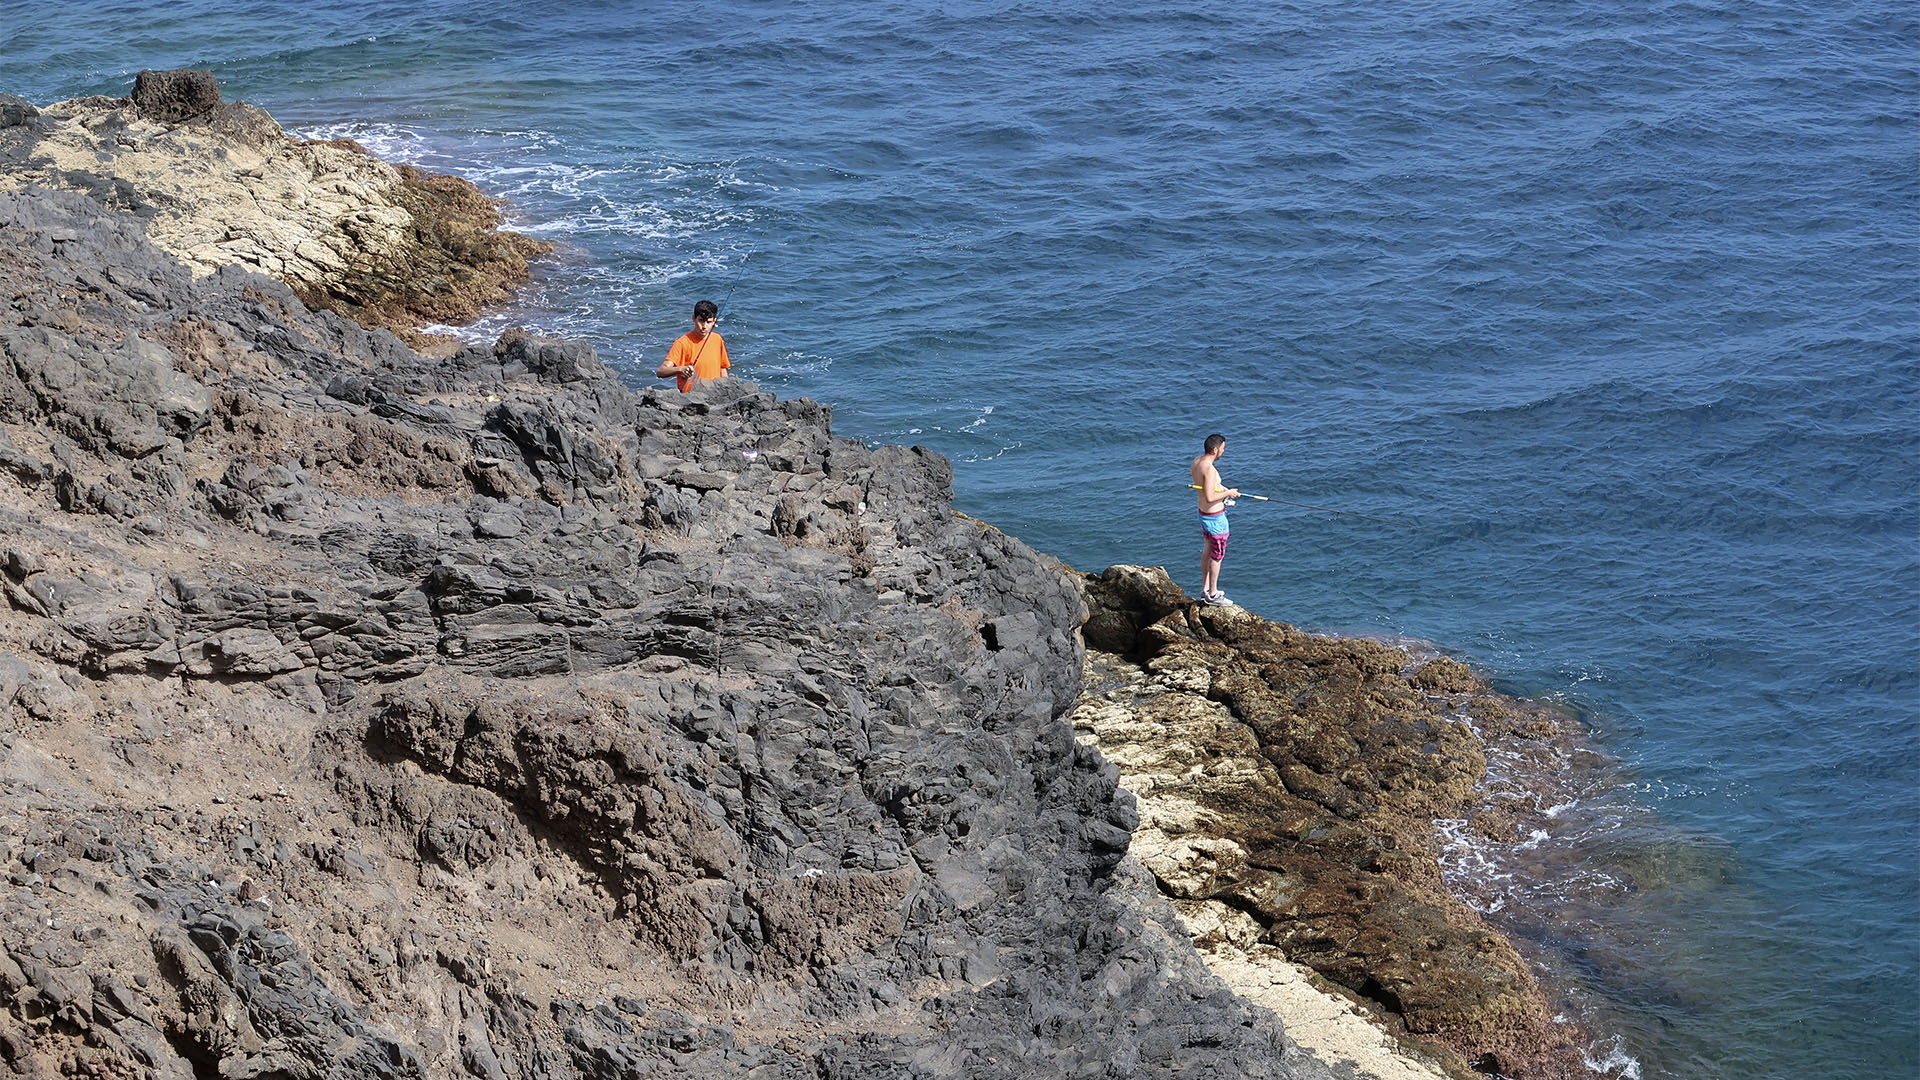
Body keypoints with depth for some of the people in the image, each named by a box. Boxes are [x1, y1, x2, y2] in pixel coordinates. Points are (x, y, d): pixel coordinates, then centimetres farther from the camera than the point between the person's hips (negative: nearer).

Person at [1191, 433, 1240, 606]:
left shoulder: (1197, 461, 0)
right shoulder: (1209, 469, -29)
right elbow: (1209, 497, -32)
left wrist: (1223, 488, 9)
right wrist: (1228, 493, -18)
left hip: (1203, 513, 10)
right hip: (1215, 517, -10)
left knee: (1208, 550, 23)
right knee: (1217, 556, 4)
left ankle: (1205, 590, 34)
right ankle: (1213, 595, 14)